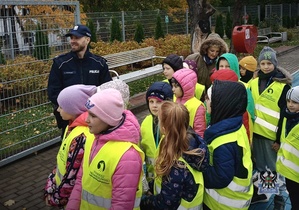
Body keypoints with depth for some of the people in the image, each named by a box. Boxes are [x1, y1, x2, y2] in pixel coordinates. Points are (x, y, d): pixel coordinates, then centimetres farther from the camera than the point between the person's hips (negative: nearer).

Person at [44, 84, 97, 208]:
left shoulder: (81, 138, -30)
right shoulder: (74, 125, -2)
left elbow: (73, 177, -25)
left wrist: (55, 198, -13)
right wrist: (51, 182, 8)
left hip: (72, 197, -8)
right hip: (64, 187, 8)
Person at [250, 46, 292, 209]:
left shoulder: (283, 85, -10)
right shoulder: (254, 82, 5)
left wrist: (279, 138, -13)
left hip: (272, 134, -5)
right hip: (256, 131, 5)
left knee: (275, 168, 5)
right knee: (259, 165, 18)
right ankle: (260, 192, 34)